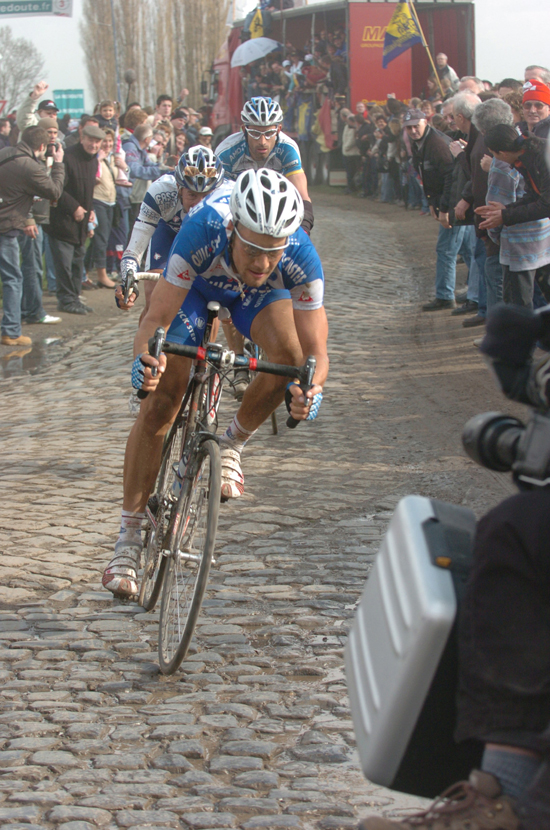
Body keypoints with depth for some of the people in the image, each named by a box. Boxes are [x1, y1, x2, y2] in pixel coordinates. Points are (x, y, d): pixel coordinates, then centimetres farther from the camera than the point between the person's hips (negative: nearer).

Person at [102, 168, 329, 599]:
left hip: (259, 294, 1)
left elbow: (315, 352, -35)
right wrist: (145, 357, -61)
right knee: (158, 406, -10)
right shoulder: (204, 232, -42)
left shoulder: (301, 258, -38)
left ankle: (233, 444, -3)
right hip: (197, 285, -1)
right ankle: (129, 537, 3)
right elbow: (155, 320, -39)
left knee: (289, 354, -31)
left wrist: (310, 388, -57)